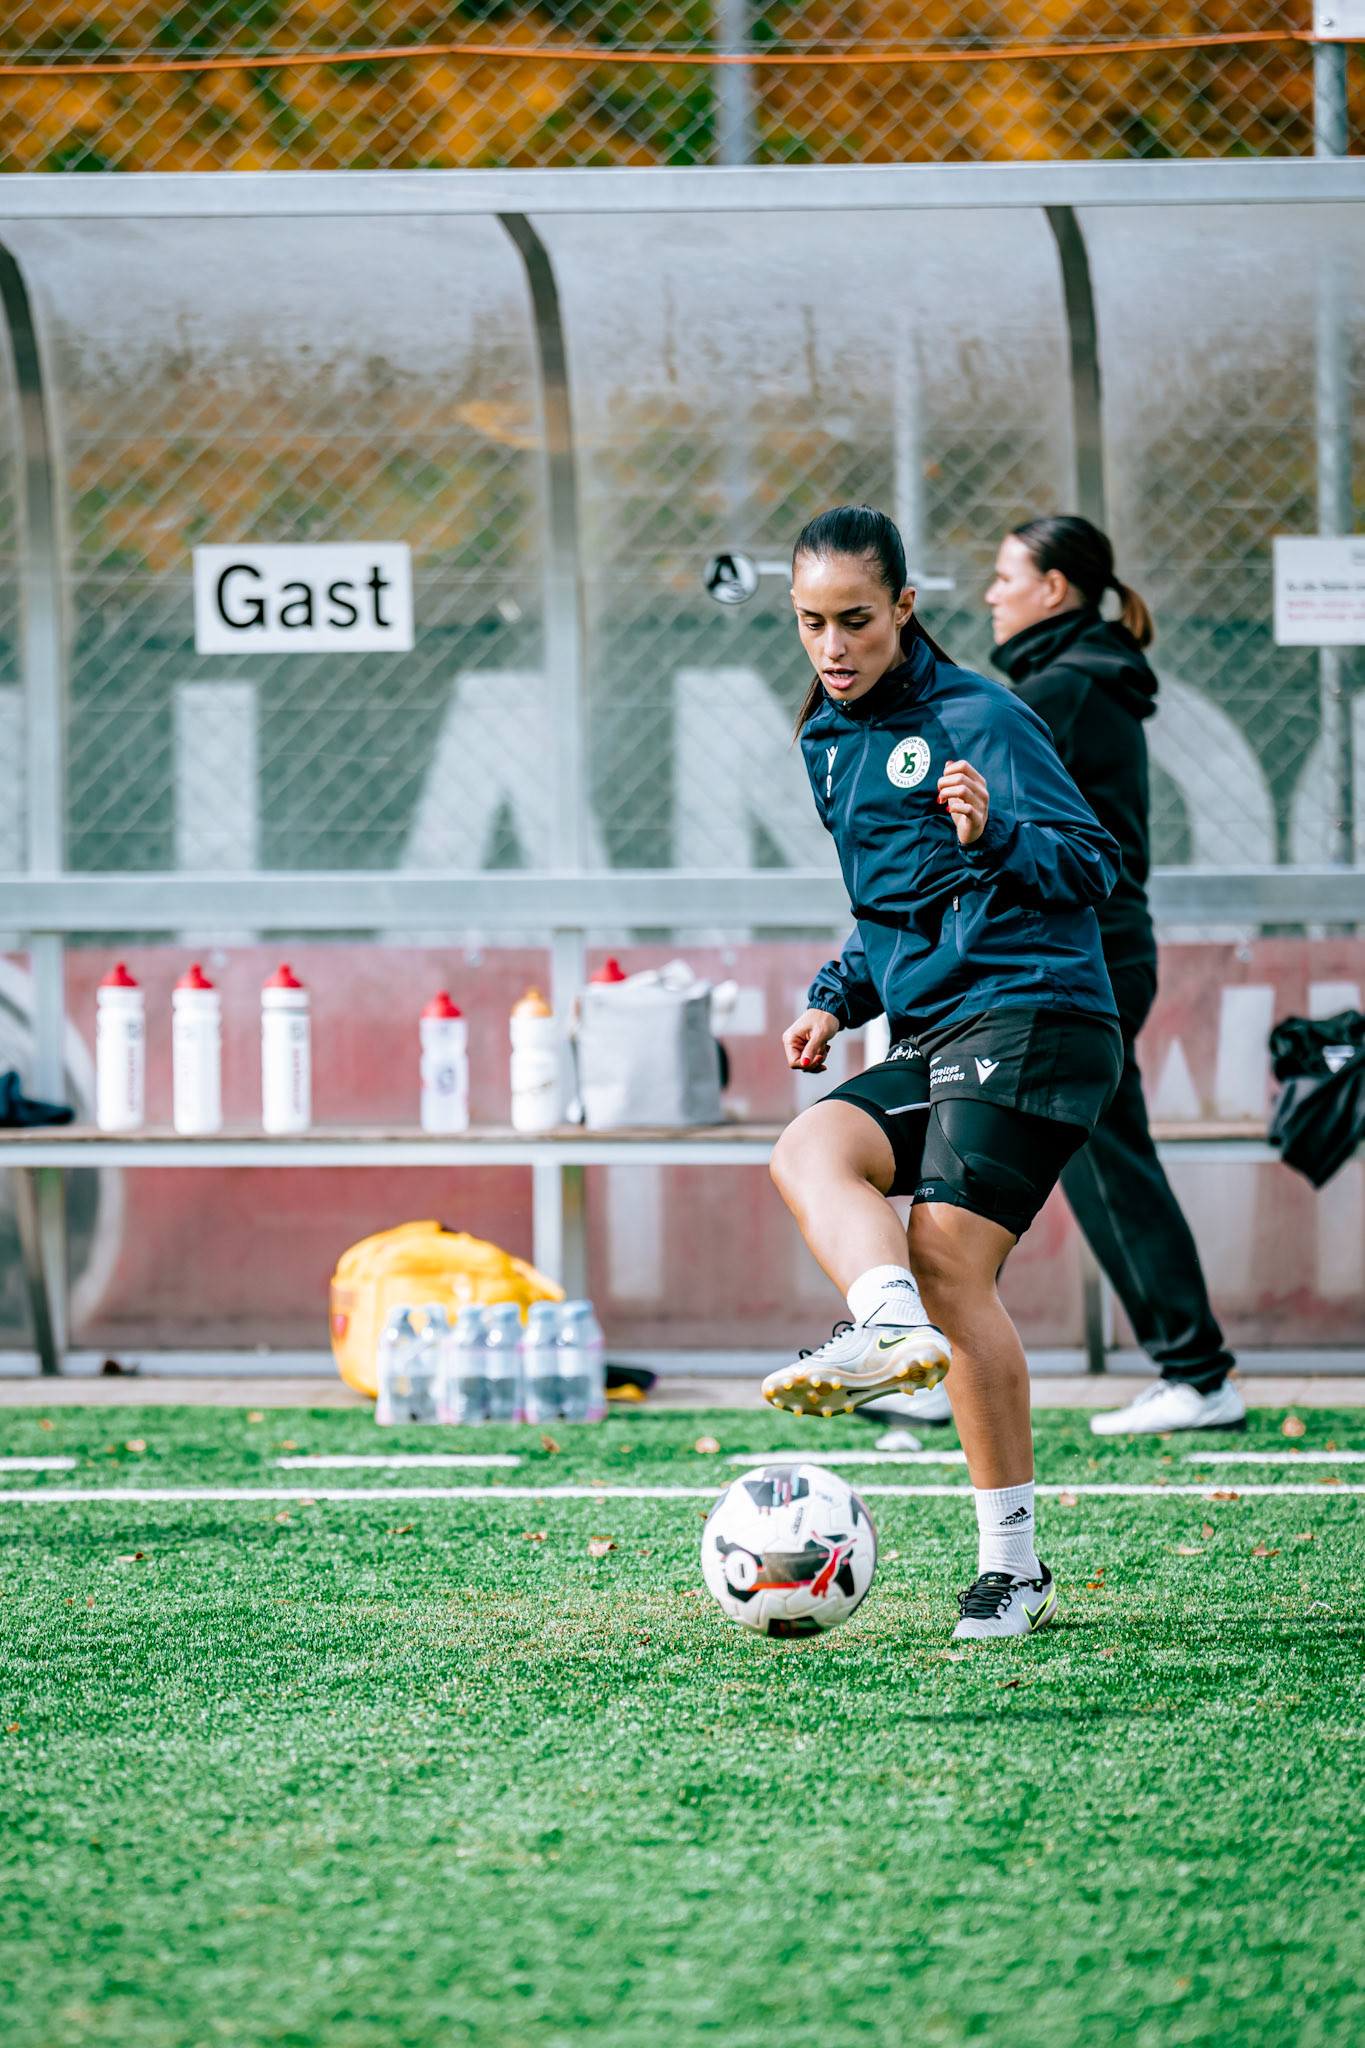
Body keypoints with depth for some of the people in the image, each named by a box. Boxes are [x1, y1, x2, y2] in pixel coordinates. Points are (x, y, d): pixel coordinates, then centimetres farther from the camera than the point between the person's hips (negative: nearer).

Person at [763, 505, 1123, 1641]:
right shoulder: (831, 741, 19)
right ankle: (888, 1326, -42)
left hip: (1033, 1015, -8)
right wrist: (838, 998, 15)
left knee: (948, 1260, -16)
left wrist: (992, 836, -29)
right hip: (933, 1042, 8)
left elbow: (1092, 863, -10)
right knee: (809, 1152, -20)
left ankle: (1013, 1566, -14)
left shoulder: (978, 717, -5)